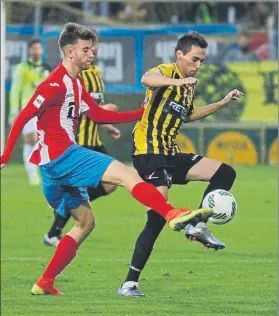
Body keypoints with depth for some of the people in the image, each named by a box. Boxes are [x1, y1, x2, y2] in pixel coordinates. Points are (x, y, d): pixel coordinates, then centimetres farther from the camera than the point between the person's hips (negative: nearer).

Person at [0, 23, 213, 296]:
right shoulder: (56, 84, -12)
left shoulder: (75, 85, 19)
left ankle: (44, 283, 16)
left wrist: (141, 114, 16)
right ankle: (173, 215, -36)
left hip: (58, 164, 11)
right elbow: (23, 118, -14)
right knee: (127, 175, -19)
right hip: (60, 155, -11)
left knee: (85, 222, 18)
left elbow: (98, 114, 23)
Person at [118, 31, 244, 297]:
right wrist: (177, 82, -54)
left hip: (171, 155, 9)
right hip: (149, 153, -9)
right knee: (158, 218, -16)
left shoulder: (189, 86, 16)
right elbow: (147, 80, -36)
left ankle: (197, 225, 2)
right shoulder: (166, 72, -9)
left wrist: (223, 103, 32)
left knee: (225, 173, 3)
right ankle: (130, 282, -13)